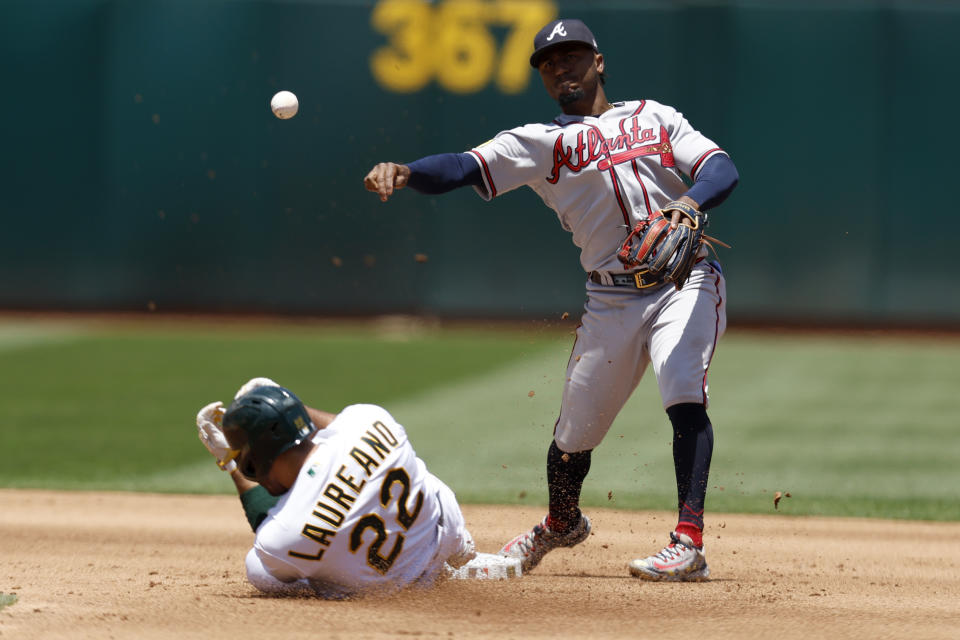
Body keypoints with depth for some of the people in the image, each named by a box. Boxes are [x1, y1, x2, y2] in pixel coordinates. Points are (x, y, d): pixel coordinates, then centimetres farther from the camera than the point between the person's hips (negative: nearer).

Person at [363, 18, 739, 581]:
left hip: (685, 281, -2)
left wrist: (689, 203, -24)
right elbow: (464, 167, -7)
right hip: (612, 298, 2)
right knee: (575, 428, 8)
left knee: (683, 395, -24)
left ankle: (689, 544, -27)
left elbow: (723, 169, -1)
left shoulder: (654, 117, 11)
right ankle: (561, 525, 39)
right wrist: (404, 172, -27)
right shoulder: (541, 143, 9)